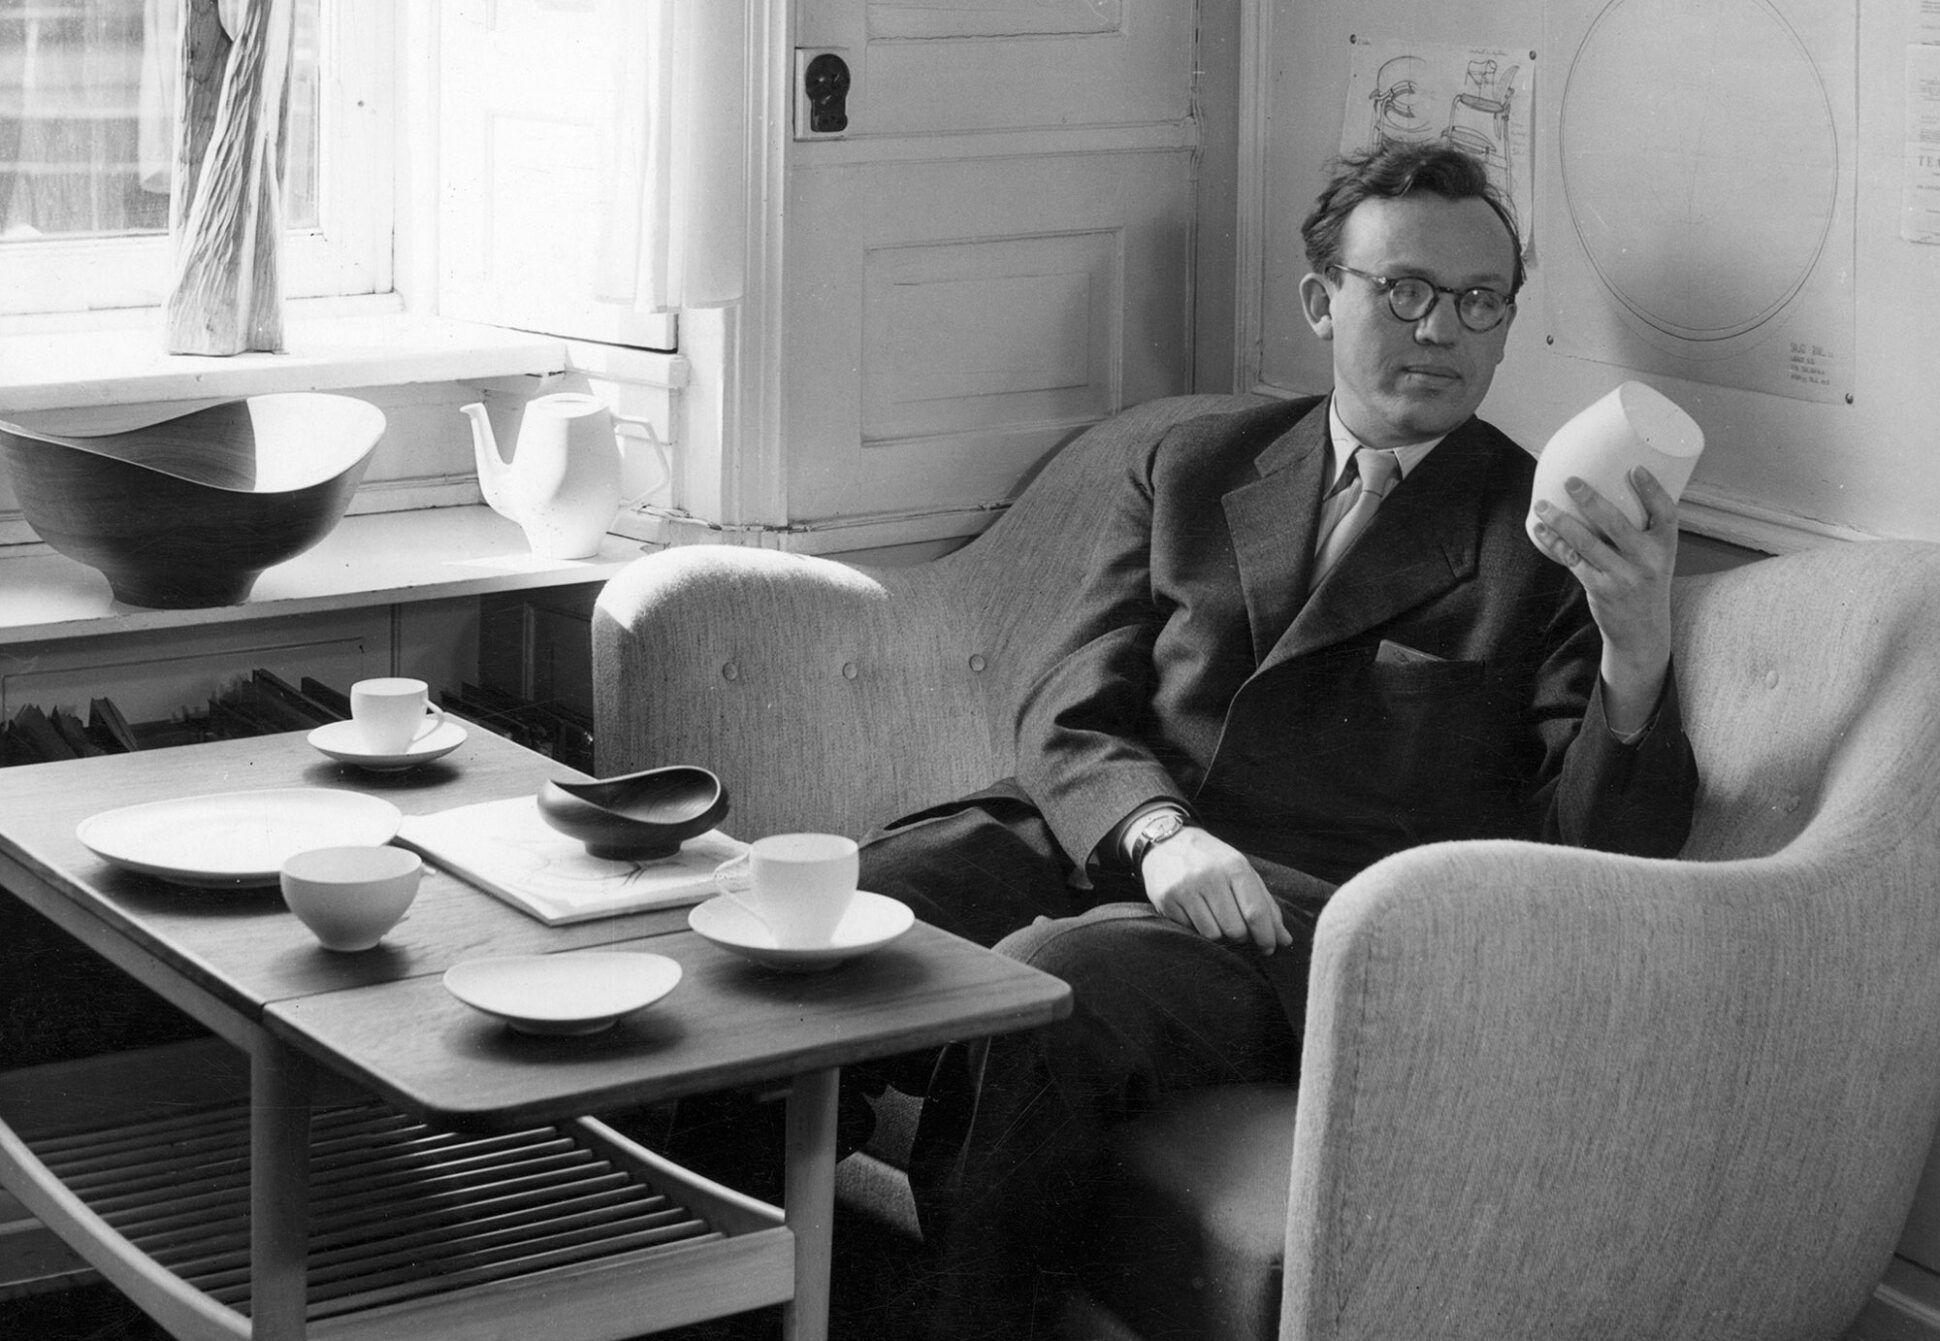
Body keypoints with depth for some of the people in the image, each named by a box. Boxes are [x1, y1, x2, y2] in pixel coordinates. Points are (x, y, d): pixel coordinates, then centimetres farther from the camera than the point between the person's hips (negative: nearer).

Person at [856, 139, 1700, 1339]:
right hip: (1112, 845, 4)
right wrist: (1156, 832, -14)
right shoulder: (1189, 473, 18)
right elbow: (1070, 718, 9)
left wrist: (1639, 651, -22)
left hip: (1325, 918, -4)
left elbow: (1608, 851, -2)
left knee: (1045, 981, -33)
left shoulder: (1549, 541, 7)